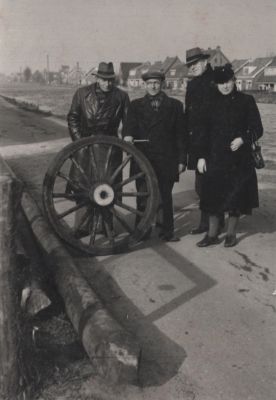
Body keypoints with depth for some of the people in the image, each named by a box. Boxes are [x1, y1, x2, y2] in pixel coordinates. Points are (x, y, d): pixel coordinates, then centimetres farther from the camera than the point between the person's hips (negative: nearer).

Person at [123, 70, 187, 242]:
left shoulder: (175, 105, 9)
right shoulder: (136, 105, 11)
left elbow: (180, 134, 6)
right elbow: (130, 126, -2)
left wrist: (181, 160, 1)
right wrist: (128, 136, -26)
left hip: (167, 160, 0)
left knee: (166, 197, 5)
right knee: (143, 197, 3)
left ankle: (168, 231, 17)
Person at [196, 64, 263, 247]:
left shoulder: (246, 101, -1)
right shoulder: (212, 102, 5)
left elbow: (257, 129, -1)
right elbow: (205, 131, 7)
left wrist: (243, 139, -19)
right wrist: (201, 156, 2)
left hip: (239, 158, -2)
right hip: (215, 157, 2)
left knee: (236, 196, 5)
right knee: (213, 195, 3)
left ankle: (231, 233, 20)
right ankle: (212, 234, 15)